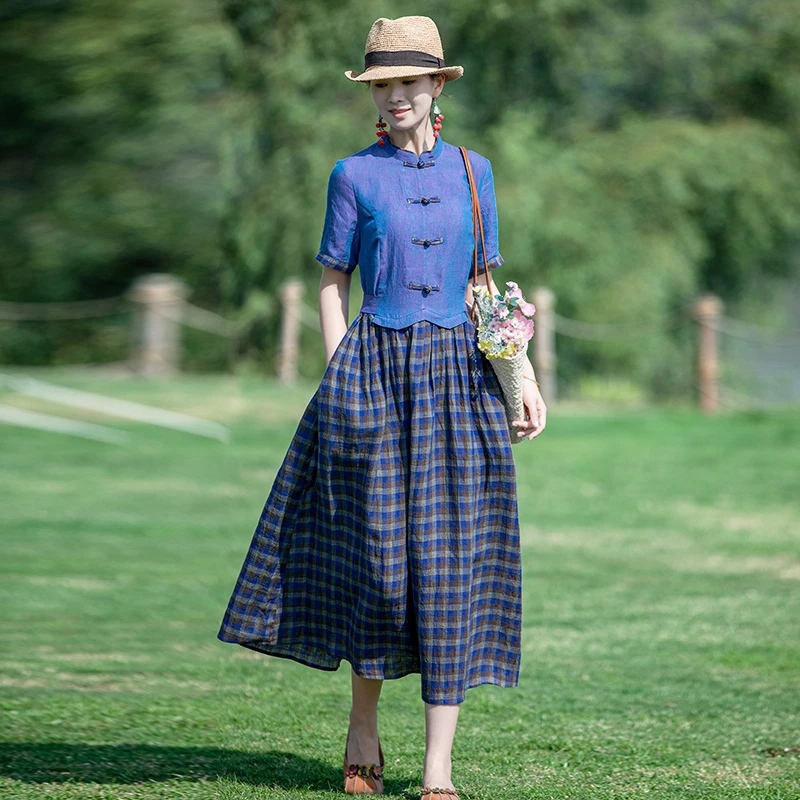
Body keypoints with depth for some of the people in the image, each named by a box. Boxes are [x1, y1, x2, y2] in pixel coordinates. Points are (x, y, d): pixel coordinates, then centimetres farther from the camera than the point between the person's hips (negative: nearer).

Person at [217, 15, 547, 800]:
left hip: (458, 380, 2)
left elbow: (484, 287, 14)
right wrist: (339, 382, -5)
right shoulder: (354, 175, 3)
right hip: (376, 373, -2)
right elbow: (330, 287, 4)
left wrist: (524, 376, 5)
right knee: (379, 558, 0)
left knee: (451, 564, -3)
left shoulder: (472, 170, 10)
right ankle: (363, 730, 23)